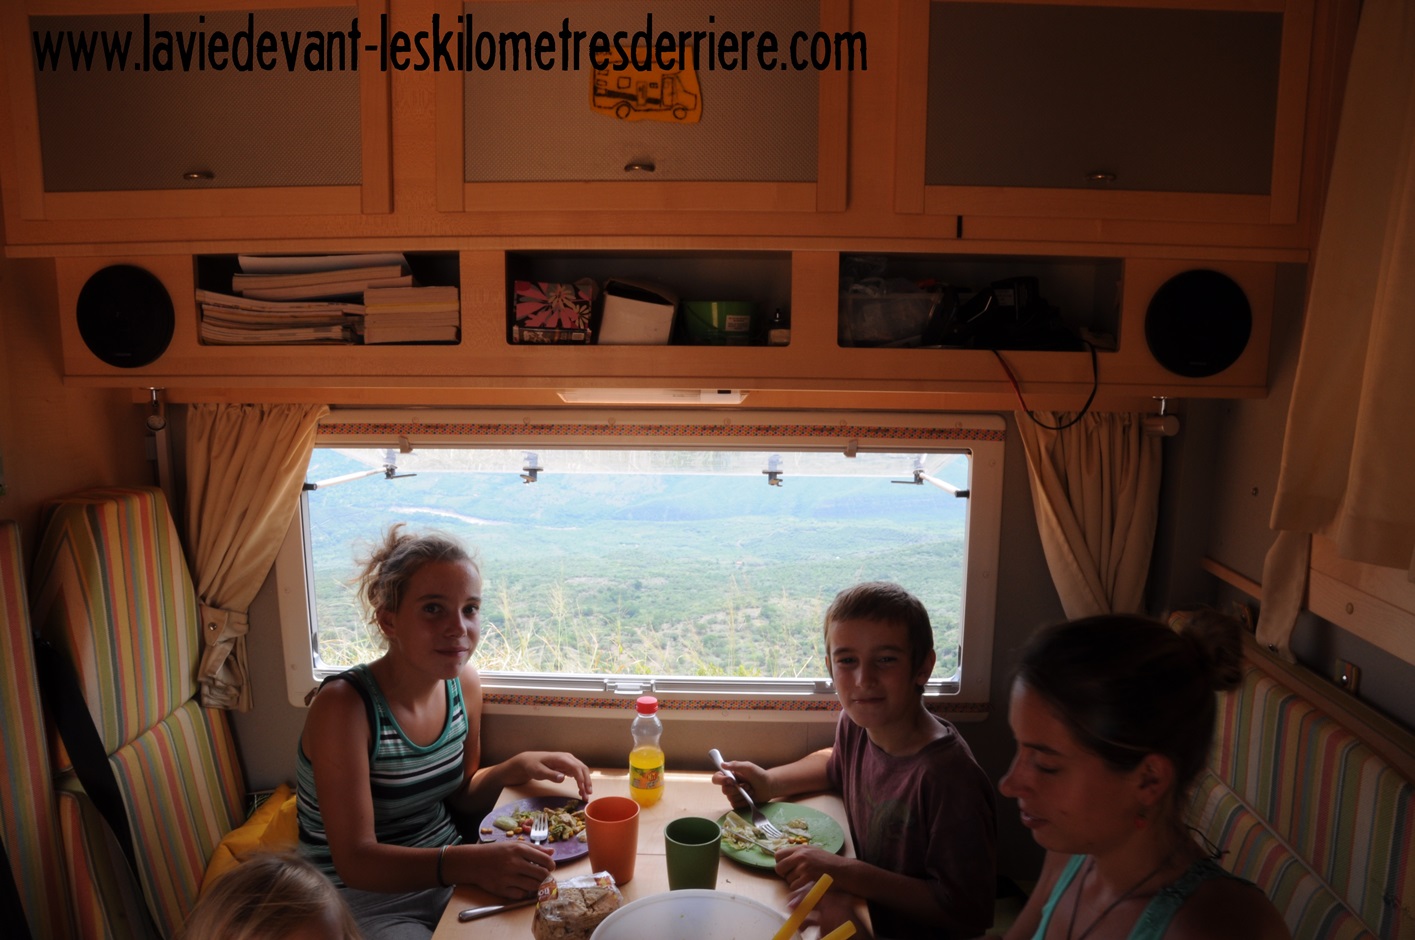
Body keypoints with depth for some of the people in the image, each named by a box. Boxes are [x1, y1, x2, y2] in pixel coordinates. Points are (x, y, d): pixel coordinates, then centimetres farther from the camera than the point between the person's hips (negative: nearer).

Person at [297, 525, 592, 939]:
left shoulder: (464, 684, -4)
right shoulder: (344, 706, -23)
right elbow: (355, 861, -25)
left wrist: (514, 768, -10)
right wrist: (470, 862, -39)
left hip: (449, 873, 5)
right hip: (366, 897, -5)